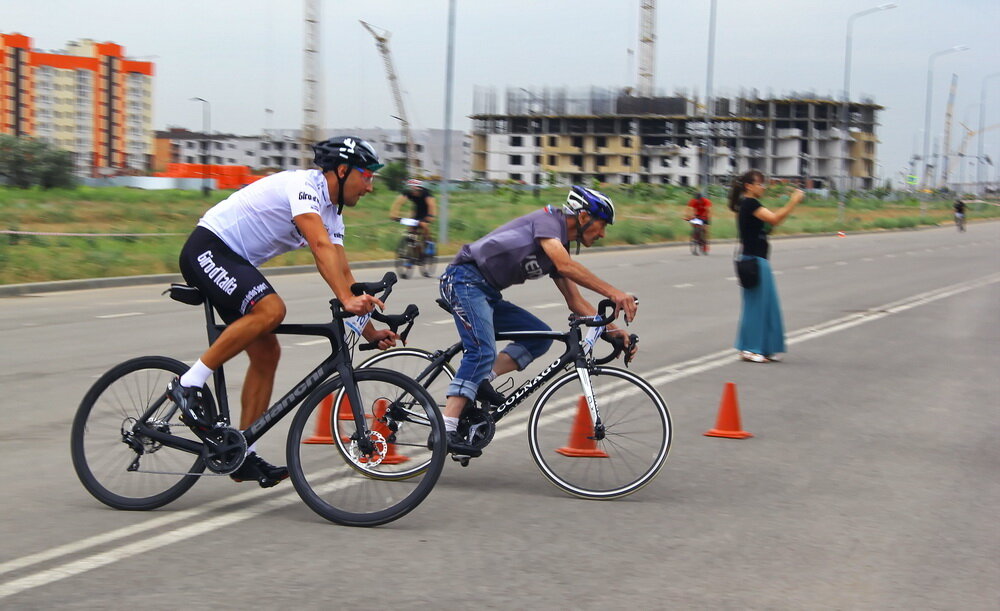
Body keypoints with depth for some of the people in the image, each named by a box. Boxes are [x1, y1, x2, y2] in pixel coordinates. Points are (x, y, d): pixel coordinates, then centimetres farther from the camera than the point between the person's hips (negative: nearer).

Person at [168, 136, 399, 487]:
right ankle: (188, 385, -21)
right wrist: (347, 300, -43)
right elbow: (321, 247, -33)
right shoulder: (304, 185, -19)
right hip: (207, 250, -10)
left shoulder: (331, 214, 11)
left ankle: (243, 457, 6)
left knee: (267, 352, 2)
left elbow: (341, 271, 8)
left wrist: (369, 332, 0)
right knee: (270, 310, -31)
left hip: (236, 262, 10)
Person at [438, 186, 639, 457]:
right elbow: (566, 266, -25)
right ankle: (445, 431, -30)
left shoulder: (560, 247, 17)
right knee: (483, 352, -24)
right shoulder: (548, 218, -9)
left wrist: (612, 329, 9)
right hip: (465, 279, -10)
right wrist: (613, 293, -28)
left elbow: (576, 302, 18)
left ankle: (482, 380, -6)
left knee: (541, 336, 1)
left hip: (487, 293, 10)